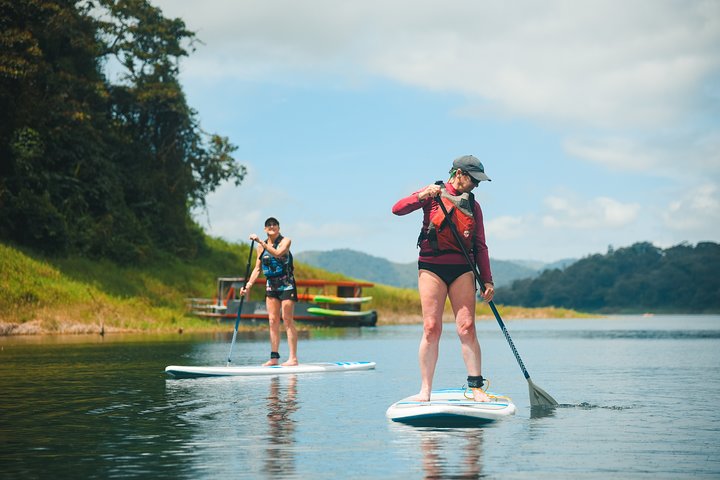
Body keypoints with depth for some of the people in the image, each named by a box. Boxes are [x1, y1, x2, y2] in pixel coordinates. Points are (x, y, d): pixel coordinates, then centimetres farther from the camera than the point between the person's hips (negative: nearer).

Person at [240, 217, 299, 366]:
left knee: (287, 320, -8)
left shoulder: (285, 241, -6)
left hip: (286, 284, -6)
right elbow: (257, 268, 12)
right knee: (273, 321, 4)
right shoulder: (261, 246, 8)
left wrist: (260, 241, -29)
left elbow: (277, 253, -27)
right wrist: (248, 285, 2)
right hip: (271, 285, 6)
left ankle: (293, 358, -9)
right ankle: (274, 357, 7)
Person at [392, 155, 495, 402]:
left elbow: (480, 247, 13)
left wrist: (487, 280, 6)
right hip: (431, 268, -3)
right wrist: (422, 196, -19)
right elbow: (397, 209, -4)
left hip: (462, 270, 3)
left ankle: (476, 387, -5)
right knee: (431, 328, -7)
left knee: (467, 327, -7)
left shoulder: (473, 206, 14)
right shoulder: (434, 194, 4)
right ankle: (425, 390, -2)